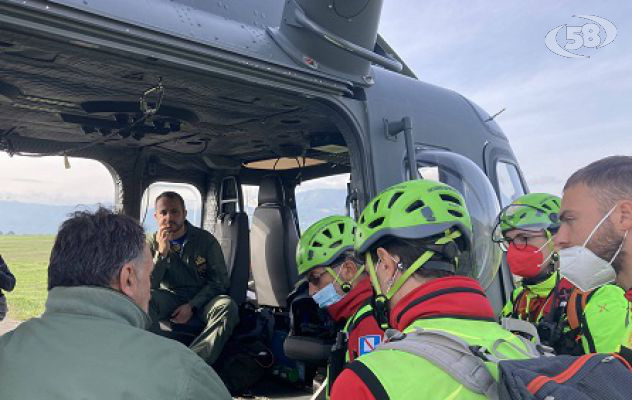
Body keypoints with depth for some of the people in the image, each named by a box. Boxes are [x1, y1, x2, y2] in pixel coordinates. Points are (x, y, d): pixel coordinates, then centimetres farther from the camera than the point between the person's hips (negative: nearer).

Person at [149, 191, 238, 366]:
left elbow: (219, 280, -1)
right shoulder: (152, 243, 3)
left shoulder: (205, 240, 0)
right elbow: (148, 286, -7)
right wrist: (162, 253, -20)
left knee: (227, 306, -32)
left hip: (200, 301, -1)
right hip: (170, 299, 1)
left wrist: (192, 306, -13)